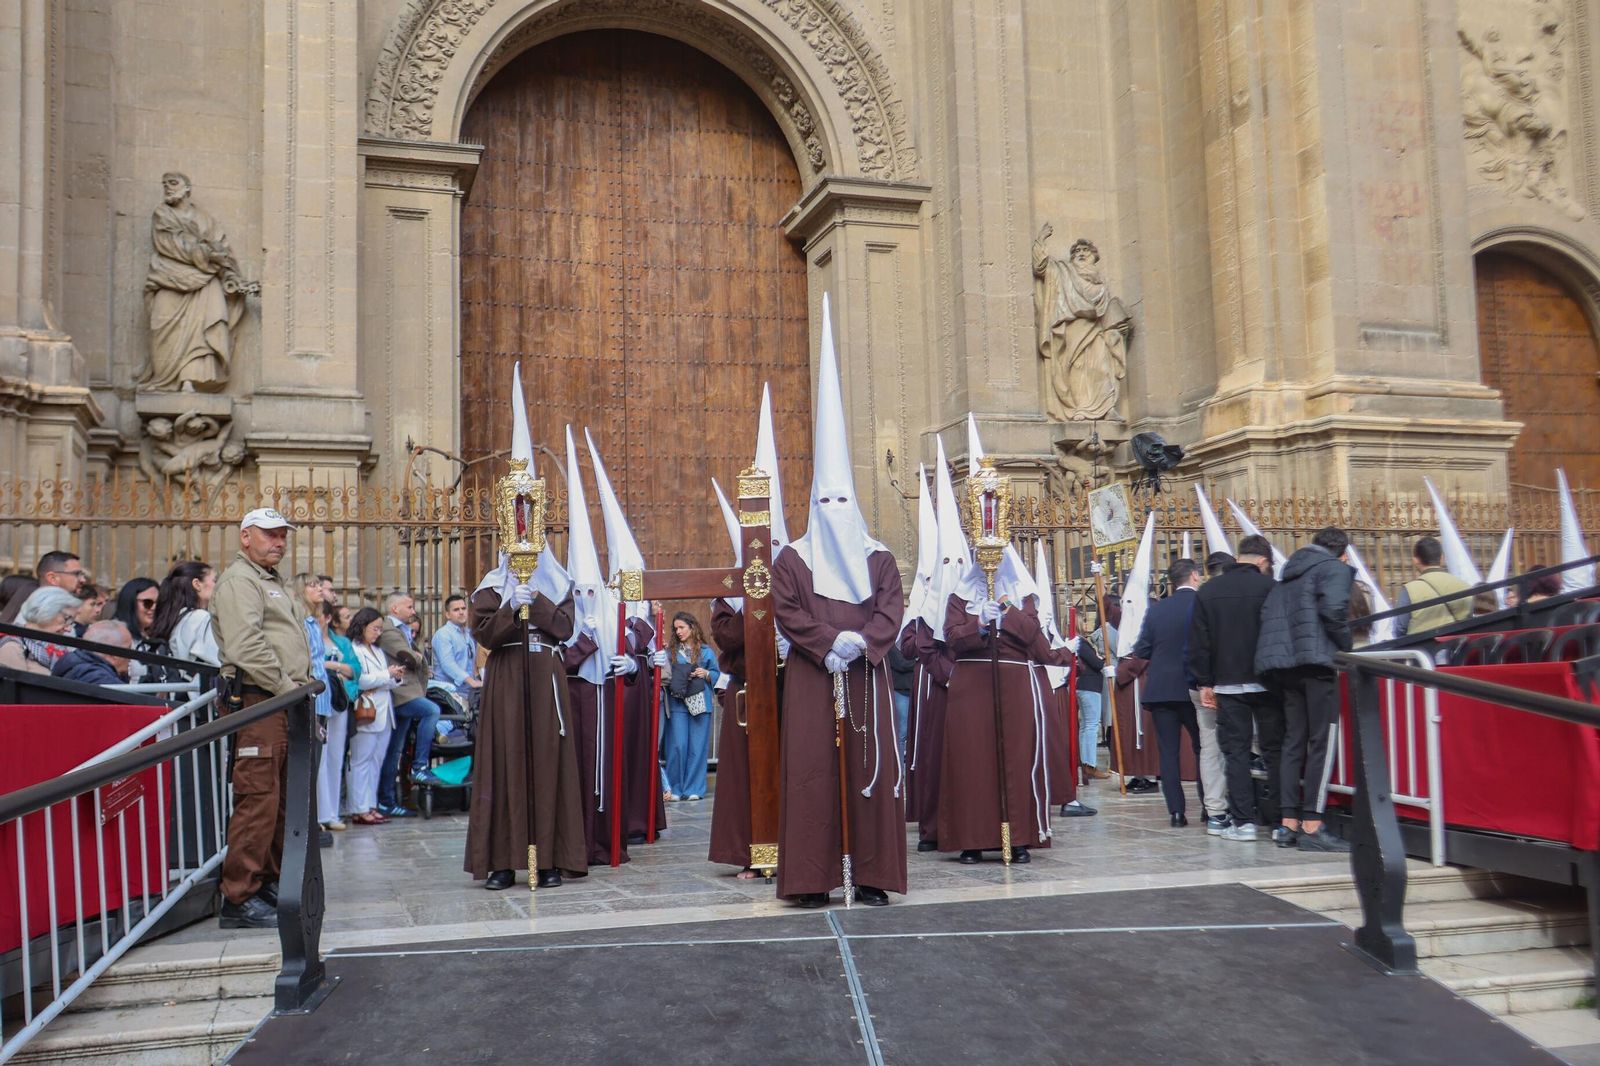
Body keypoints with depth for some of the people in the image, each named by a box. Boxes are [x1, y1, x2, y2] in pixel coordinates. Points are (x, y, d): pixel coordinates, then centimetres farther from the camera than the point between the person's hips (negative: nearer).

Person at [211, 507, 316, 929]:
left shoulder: (275, 582, 27)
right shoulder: (238, 580, -5)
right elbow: (247, 648, -18)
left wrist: (302, 691, 16)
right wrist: (287, 688, -15)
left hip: (285, 704, 10)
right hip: (258, 703, -10)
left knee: (280, 799, 14)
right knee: (258, 799, -11)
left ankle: (270, 883, 24)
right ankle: (239, 898, -8)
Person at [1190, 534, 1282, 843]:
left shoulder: (1208, 591, 5)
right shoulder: (1269, 586, -5)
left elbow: (1198, 641, 4)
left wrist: (1204, 683, 8)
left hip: (1228, 684, 2)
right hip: (1266, 682, -2)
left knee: (1235, 751, 5)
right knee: (1275, 750, 7)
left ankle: (1242, 821, 1)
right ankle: (1283, 820, 8)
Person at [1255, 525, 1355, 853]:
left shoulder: (1289, 574, 24)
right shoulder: (1335, 568, 2)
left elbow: (1267, 615, 15)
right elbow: (1333, 609, -15)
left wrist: (1282, 650, 17)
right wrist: (1346, 648, -2)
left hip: (1284, 664, 7)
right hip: (1316, 660, -7)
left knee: (1294, 742, 9)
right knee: (1323, 743, -6)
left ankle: (1289, 824, 8)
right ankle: (1312, 827, -10)